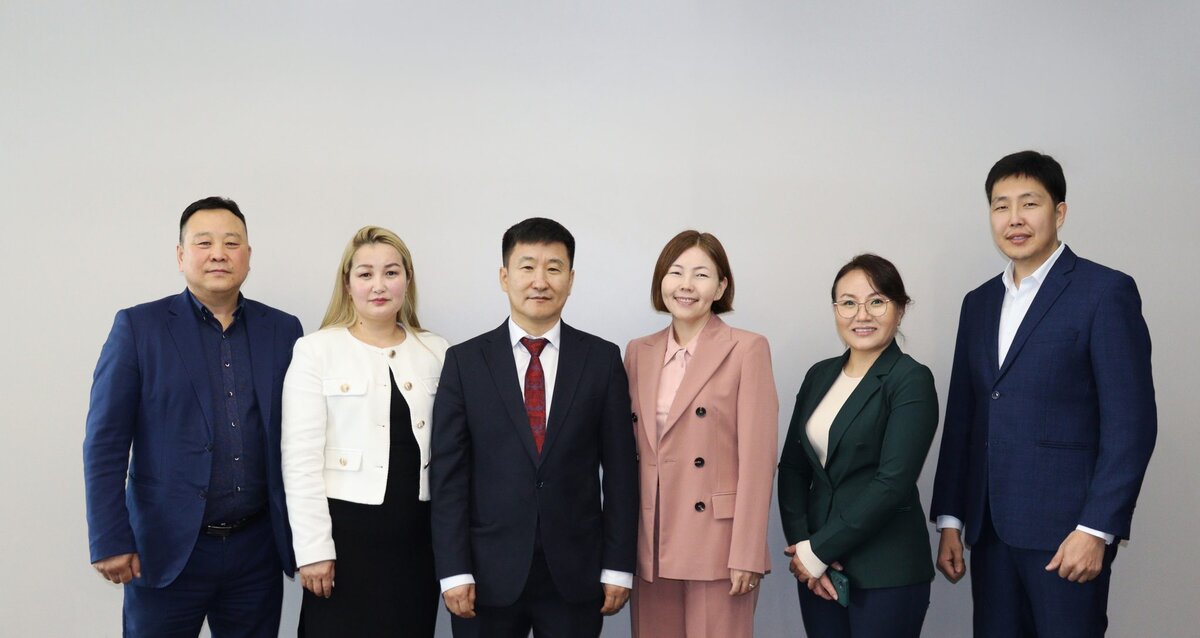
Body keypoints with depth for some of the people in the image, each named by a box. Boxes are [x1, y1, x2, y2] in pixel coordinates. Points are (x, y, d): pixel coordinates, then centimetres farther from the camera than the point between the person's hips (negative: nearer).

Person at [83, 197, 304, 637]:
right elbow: (105, 443, -5)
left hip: (258, 548, 3)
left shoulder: (284, 330, 5)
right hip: (166, 550, -2)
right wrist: (109, 542, -10)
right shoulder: (138, 327, -2)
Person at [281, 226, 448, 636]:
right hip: (345, 530, -3)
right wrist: (313, 548, -10)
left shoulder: (436, 353, 7)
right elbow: (301, 459, -6)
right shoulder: (316, 351, -2)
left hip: (417, 534, 3)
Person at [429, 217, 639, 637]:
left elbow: (619, 469, 2)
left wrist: (618, 567, -1)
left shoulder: (602, 359, 2)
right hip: (489, 574, 0)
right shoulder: (465, 361, 1)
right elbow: (448, 473, -1)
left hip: (575, 572, 1)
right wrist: (453, 571, -6)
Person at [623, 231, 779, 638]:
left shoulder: (747, 350, -5)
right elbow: (629, 452, 12)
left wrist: (747, 555, -13)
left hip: (717, 545, -4)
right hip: (650, 546, 5)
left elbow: (756, 461, -9)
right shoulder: (638, 352, 9)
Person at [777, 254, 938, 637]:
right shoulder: (819, 375, 8)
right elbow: (792, 467, 7)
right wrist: (800, 546, -7)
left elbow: (892, 482, -17)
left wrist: (817, 550, -14)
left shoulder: (912, 381, -10)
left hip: (886, 573, -5)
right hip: (817, 569, 5)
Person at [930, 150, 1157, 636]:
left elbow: (1131, 421, -10)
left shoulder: (1105, 292, -5)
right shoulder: (979, 303, 13)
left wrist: (1096, 528, -15)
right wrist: (950, 521, 10)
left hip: (1065, 526, -5)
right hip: (989, 529, 6)